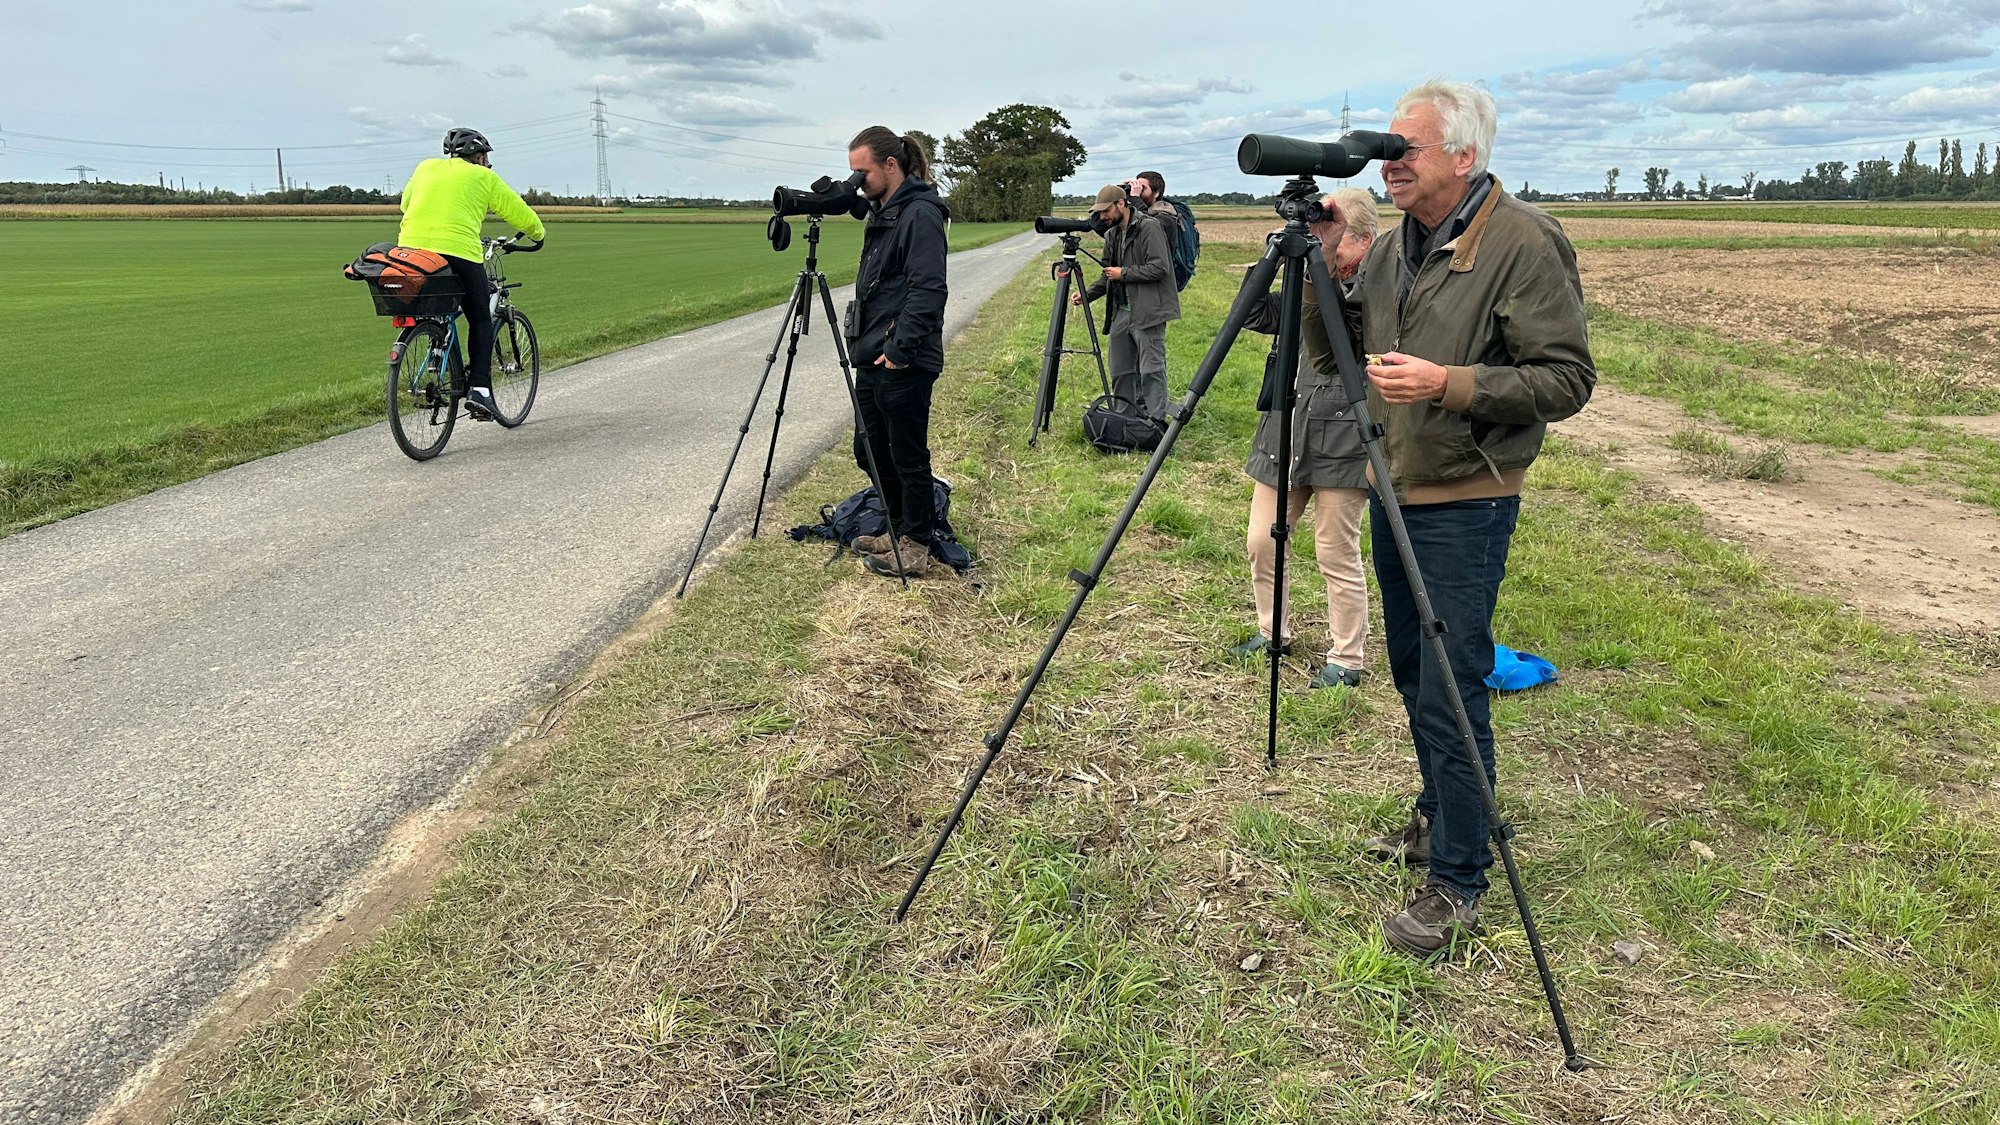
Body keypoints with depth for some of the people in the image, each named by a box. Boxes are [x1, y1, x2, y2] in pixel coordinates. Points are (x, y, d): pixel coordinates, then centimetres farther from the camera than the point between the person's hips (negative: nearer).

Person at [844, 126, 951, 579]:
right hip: (872, 356, 10)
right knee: (869, 451, 16)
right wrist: (865, 344, 14)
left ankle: (915, 545, 14)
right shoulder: (880, 212, 15)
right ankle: (896, 530, 30)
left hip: (904, 363, -10)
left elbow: (927, 291, -21)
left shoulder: (920, 215, -14)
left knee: (908, 456, 1)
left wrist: (899, 349, -21)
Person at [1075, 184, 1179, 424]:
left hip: (1147, 312, -9)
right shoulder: (1111, 235, 15)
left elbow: (1160, 267, -19)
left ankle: (1155, 421, -2)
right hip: (1121, 312, 9)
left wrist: (1124, 273, -13)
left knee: (1151, 369, -6)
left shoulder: (1149, 228, -11)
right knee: (1121, 371, 12)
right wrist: (1086, 294, 7)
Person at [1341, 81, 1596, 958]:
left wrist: (1447, 383, -25)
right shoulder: (1392, 247, 9)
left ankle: (1458, 883, 8)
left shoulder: (1524, 244, -13)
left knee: (1450, 693, -5)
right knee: (1413, 676, 18)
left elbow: (1567, 379, -16)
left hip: (1464, 506, -8)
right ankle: (1438, 819, 37)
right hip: (1394, 492, 8)